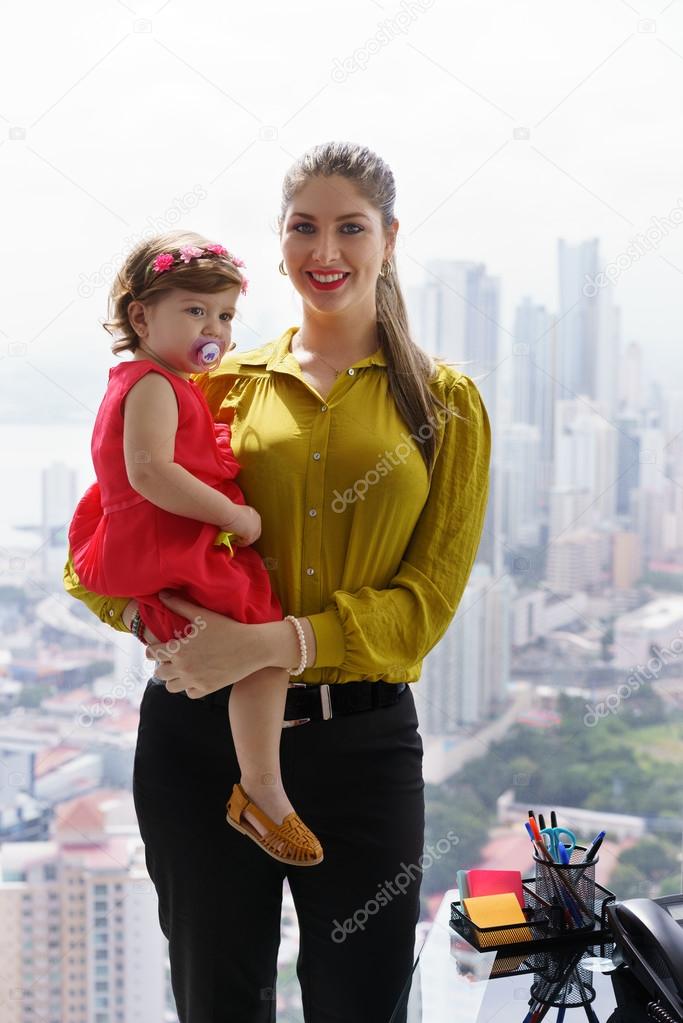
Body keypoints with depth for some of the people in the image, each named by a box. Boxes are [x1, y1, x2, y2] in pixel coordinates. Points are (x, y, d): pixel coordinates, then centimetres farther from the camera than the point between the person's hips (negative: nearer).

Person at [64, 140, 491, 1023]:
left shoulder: (445, 404, 3)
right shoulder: (223, 383, 6)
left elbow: (429, 594, -6)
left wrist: (277, 642, -19)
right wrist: (151, 615, -15)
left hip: (362, 740, -1)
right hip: (201, 728, 1)